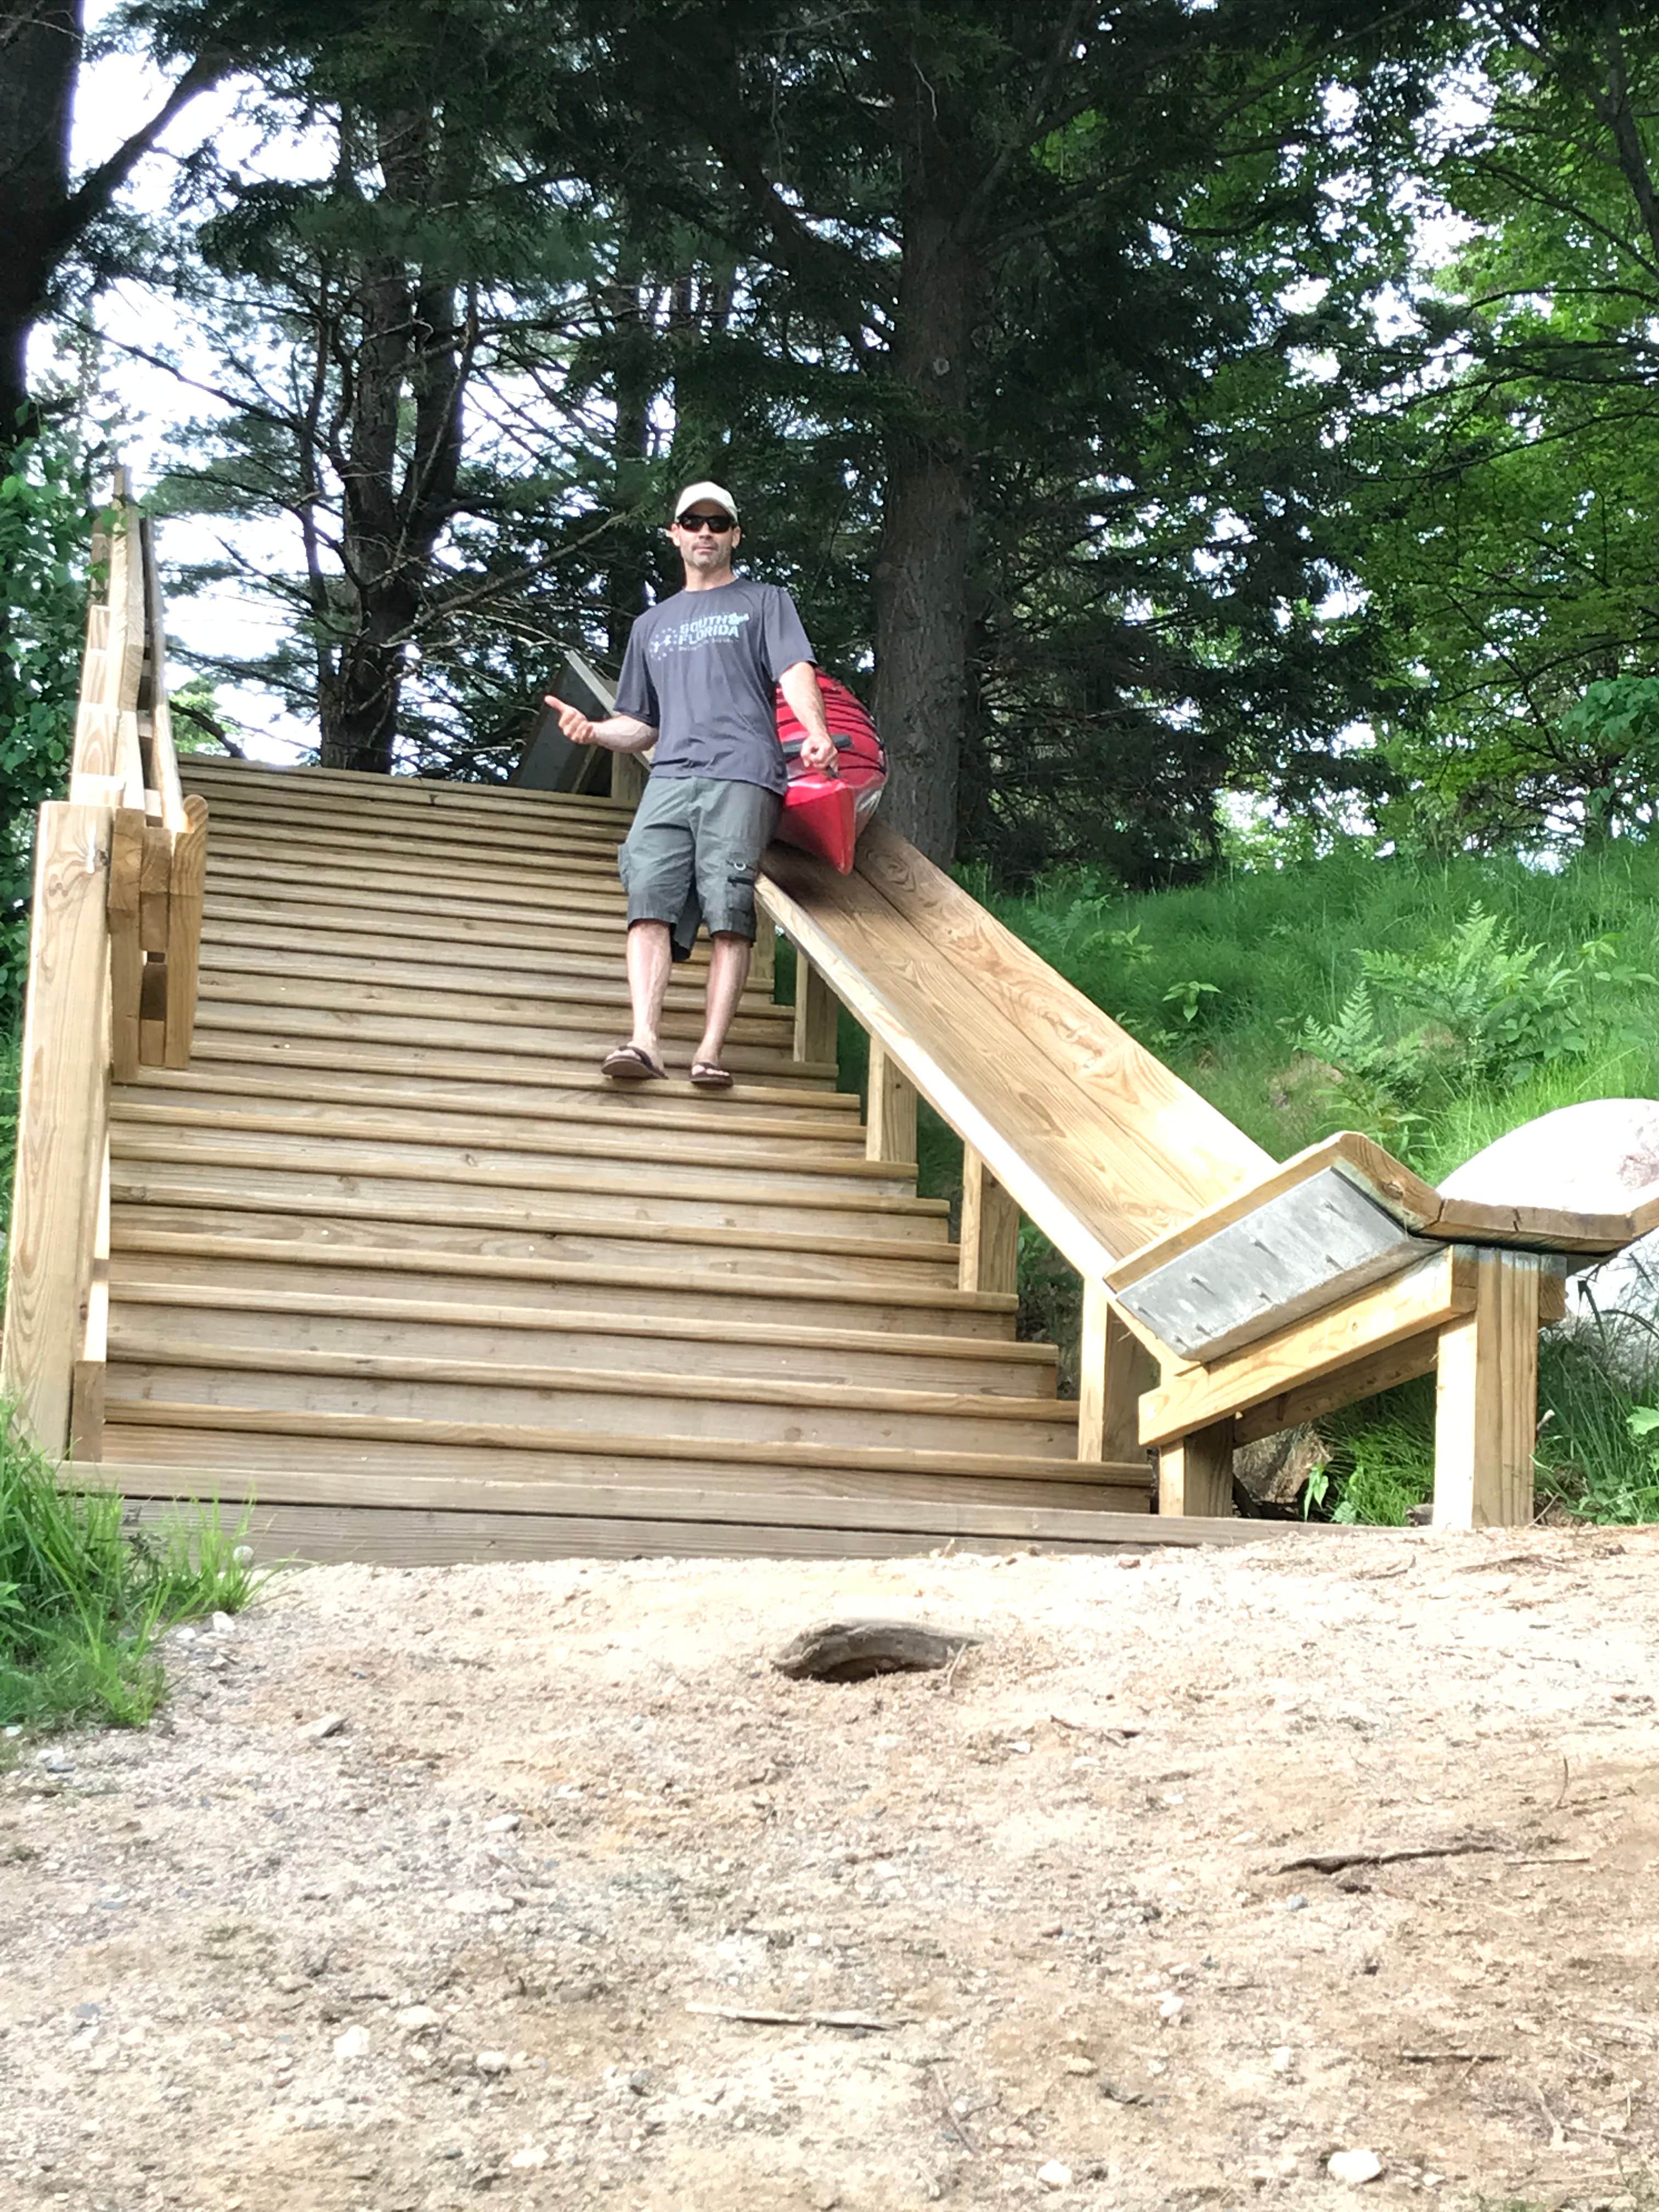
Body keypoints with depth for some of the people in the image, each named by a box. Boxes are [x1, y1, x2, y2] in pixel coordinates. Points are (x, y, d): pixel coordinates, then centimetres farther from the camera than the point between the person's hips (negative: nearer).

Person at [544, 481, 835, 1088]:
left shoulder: (764, 602, 21)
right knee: (650, 895, -19)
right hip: (670, 777, 3)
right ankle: (644, 1041, -28)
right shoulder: (652, 624, 33)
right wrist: (594, 730, 8)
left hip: (743, 775, -3)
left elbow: (795, 672, 3)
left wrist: (816, 732, -18)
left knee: (728, 906, -18)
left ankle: (710, 1050, -23)